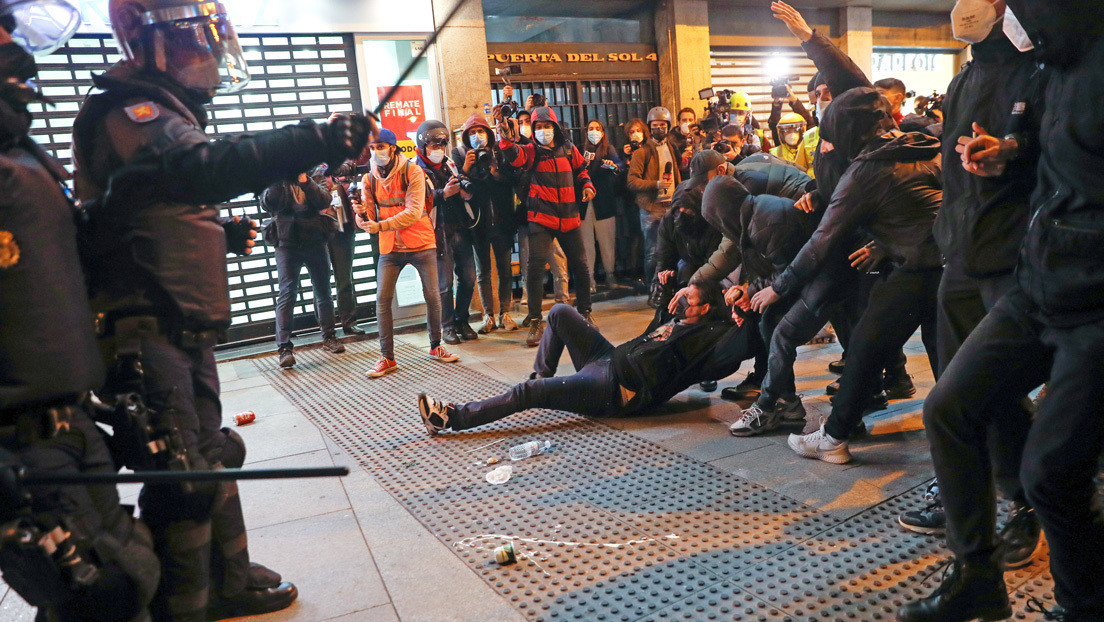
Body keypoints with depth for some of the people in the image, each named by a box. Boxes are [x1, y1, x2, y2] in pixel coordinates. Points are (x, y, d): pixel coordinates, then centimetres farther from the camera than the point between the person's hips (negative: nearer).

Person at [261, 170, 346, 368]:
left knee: (323, 291, 9)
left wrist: (304, 181, -16)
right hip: (287, 246, -3)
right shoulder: (277, 184, 4)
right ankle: (284, 348, -14)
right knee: (287, 293, -12)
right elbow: (267, 204, -16)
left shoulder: (309, 182, 10)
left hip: (315, 243, 3)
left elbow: (324, 202, -8)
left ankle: (329, 338, 25)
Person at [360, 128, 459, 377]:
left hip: (420, 244, -3)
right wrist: (362, 215, -23)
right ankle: (387, 359, 3)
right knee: (382, 300, -6)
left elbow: (413, 212, -17)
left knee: (433, 296, 0)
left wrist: (380, 225, -25)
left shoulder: (412, 172, -8)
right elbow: (368, 218, 1)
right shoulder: (370, 178, 4)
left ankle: (435, 347, 22)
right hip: (390, 247, 3)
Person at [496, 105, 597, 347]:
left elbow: (581, 169, 25)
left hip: (570, 217, 3)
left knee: (580, 265, 9)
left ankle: (584, 312, 29)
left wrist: (587, 186, 6)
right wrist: (507, 138, -41)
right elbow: (515, 157, -23)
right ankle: (535, 321, -3)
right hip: (541, 218, -3)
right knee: (536, 266, -14)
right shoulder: (532, 151, -1)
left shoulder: (568, 150, 9)